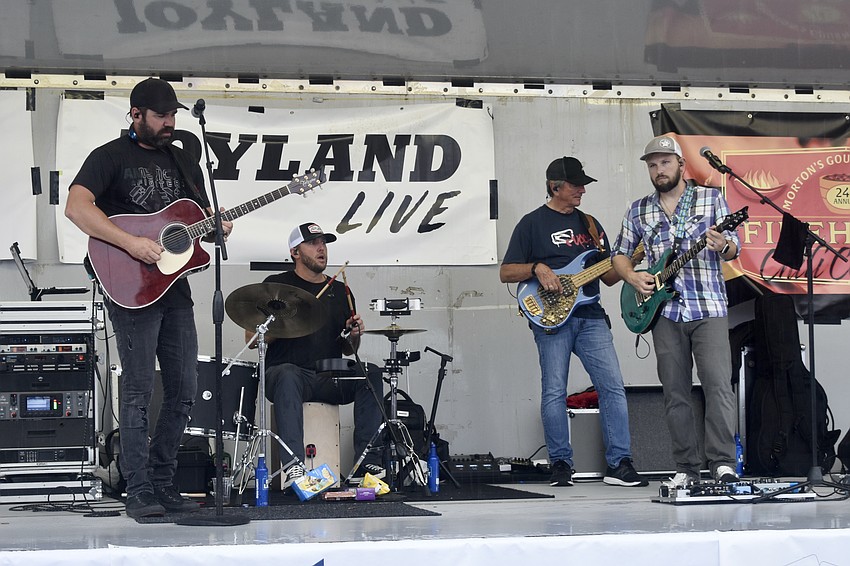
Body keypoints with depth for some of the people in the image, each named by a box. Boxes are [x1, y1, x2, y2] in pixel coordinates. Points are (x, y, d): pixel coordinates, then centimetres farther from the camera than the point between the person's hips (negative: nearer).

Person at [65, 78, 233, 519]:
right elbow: (76, 206, -18)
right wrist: (130, 242, -25)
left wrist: (217, 227, -3)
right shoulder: (110, 157, -3)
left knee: (184, 390, 6)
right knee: (139, 390, -8)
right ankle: (139, 493, -3)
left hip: (175, 287, 7)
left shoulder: (183, 162, 18)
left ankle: (163, 483, 17)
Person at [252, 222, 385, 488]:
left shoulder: (340, 291, 19)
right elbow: (251, 338, 0)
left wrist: (355, 334, -1)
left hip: (330, 379, 4)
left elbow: (348, 350, 22)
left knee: (371, 374, -24)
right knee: (287, 375, -39)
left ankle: (367, 463, -28)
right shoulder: (277, 285, 6)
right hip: (291, 371, -4)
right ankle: (293, 466, -49)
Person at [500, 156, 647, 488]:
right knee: (554, 392, -5)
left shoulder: (589, 224, 21)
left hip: (590, 316, 4)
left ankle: (619, 464, -4)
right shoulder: (532, 224, 5)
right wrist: (537, 268, -14)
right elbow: (505, 273, 2)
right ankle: (560, 464, 5)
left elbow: (609, 276, 21)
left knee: (613, 386, -6)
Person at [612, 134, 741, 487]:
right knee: (675, 392, 3)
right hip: (664, 311, 3)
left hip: (708, 308, -3)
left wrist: (723, 246, -20)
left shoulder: (711, 199, 6)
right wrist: (632, 277, -1)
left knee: (718, 384, -14)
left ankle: (723, 463, -13)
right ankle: (686, 467, 8)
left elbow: (733, 250, 3)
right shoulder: (638, 210, 13)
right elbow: (619, 254, 20)